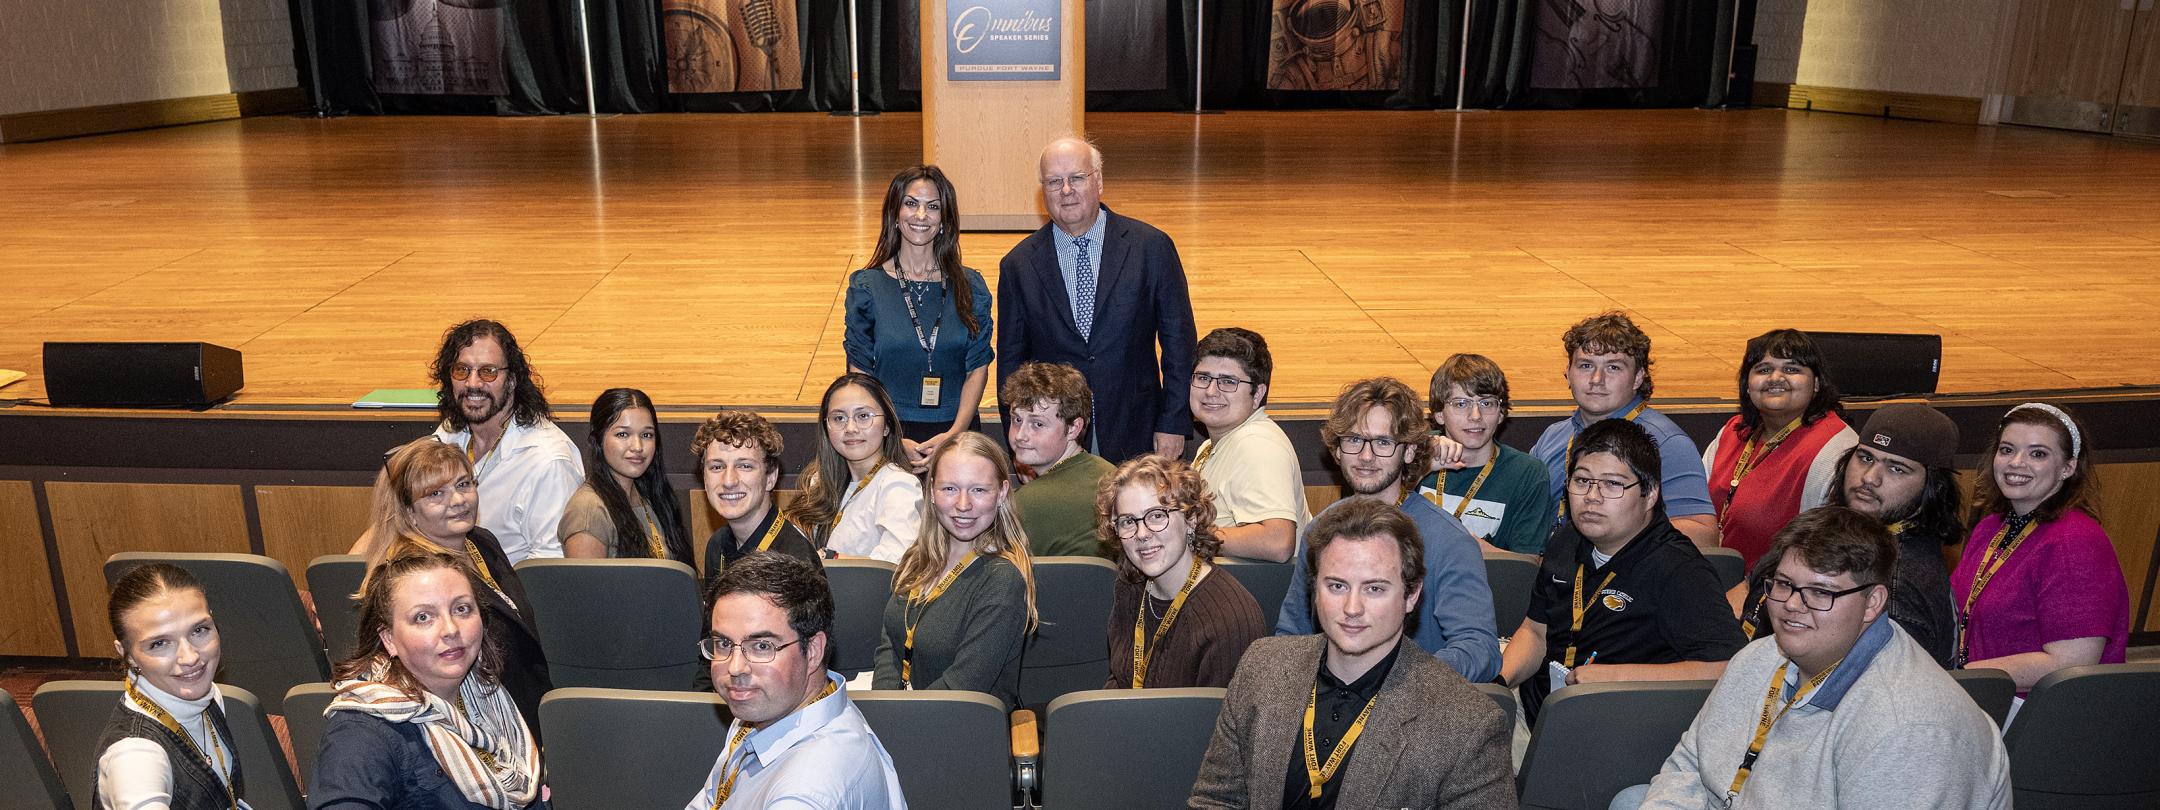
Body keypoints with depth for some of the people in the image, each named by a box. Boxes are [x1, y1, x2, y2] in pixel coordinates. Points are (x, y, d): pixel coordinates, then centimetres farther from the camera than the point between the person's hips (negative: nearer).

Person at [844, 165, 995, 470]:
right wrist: (893, 441, -15)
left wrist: (954, 433, -13)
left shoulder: (970, 286, 2)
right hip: (888, 437, -1)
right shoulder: (866, 287, -2)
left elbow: (978, 368, 0)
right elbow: (859, 374, -3)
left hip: (955, 433, 1)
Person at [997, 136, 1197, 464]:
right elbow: (1011, 359, 6)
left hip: (1136, 438, 0)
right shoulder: (1018, 265, 1)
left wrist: (1173, 424, -4)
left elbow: (1178, 341, 0)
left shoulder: (1152, 247, -2)